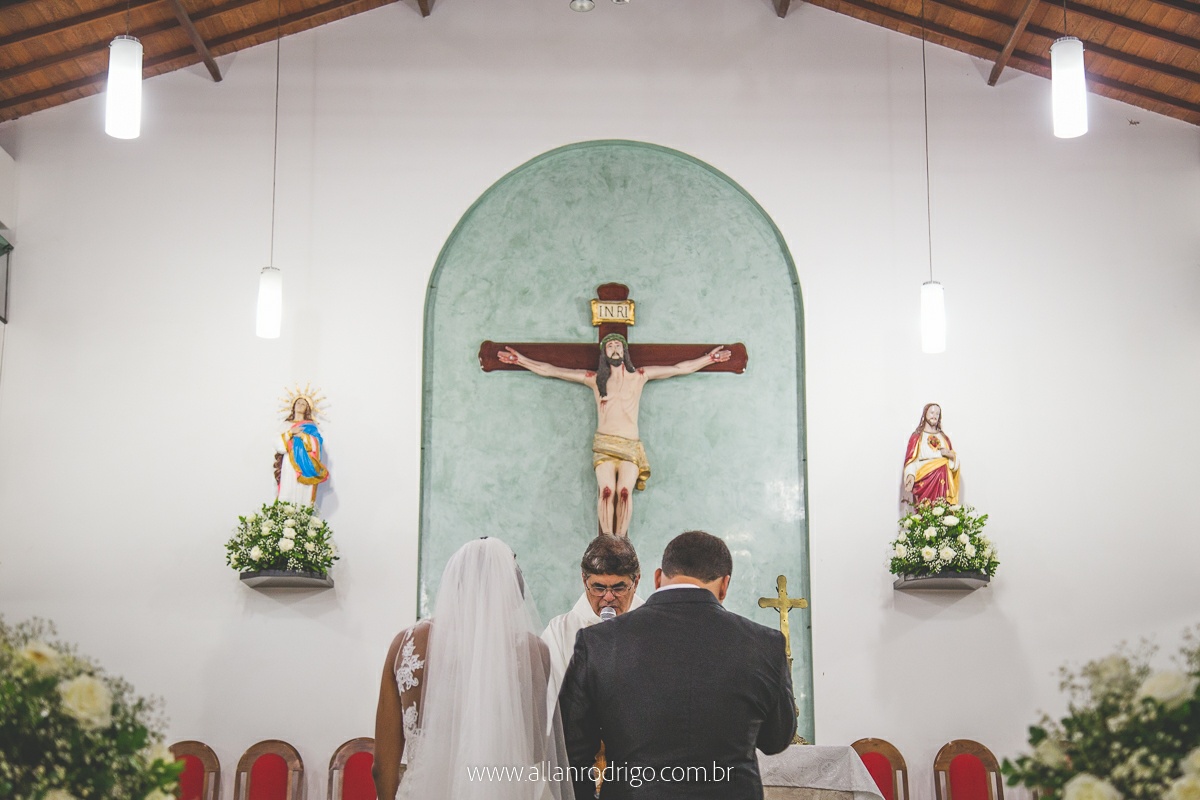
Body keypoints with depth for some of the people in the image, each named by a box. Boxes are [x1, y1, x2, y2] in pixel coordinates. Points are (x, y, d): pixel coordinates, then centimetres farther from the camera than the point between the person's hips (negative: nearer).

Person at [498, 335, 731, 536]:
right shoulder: (594, 378, 13)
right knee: (607, 490, -26)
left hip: (631, 447, 0)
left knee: (624, 490, -26)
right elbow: (548, 370, 15)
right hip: (604, 445, 0)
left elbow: (681, 368, 19)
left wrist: (709, 358, 17)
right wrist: (521, 360, 12)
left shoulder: (640, 376, 14)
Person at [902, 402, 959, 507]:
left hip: (943, 481, 4)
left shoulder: (944, 437, 20)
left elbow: (955, 458, 20)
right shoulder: (917, 436, 6)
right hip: (924, 481, -4)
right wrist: (910, 475, -21)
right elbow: (911, 460, -3)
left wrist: (950, 454, -2)